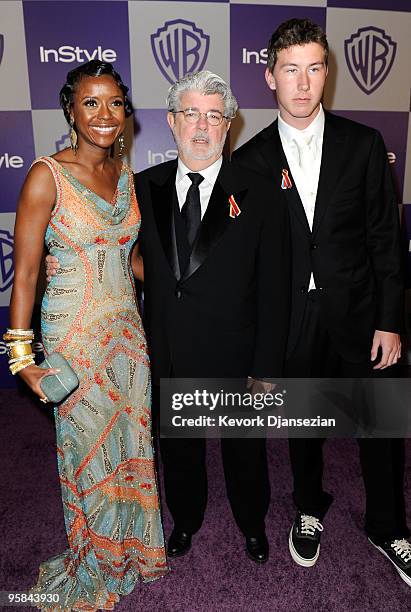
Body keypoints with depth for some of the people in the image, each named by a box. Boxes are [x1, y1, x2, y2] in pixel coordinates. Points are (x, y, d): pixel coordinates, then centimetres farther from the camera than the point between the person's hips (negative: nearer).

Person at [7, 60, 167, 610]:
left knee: (132, 441, 16)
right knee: (88, 447, 10)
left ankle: (129, 548, 44)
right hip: (74, 333, -5)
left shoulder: (126, 176, 6)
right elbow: (25, 273, -13)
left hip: (127, 327, 6)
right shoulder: (47, 176, -12)